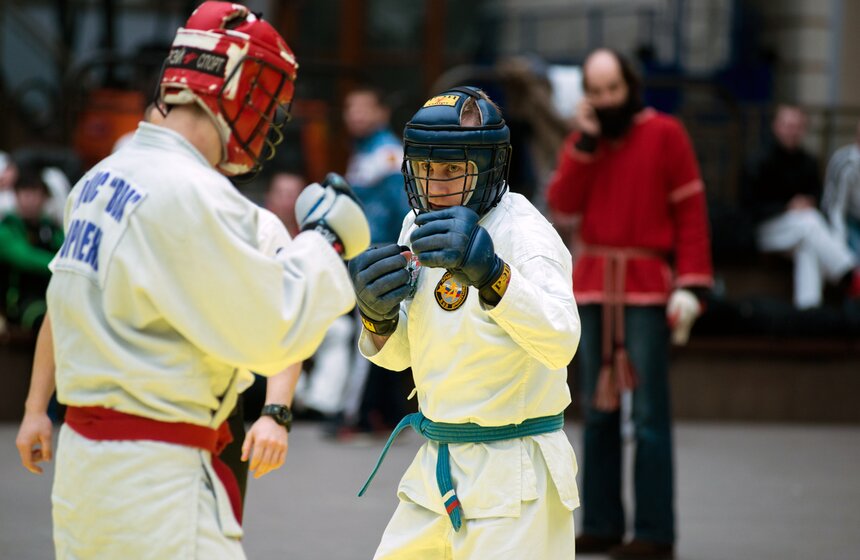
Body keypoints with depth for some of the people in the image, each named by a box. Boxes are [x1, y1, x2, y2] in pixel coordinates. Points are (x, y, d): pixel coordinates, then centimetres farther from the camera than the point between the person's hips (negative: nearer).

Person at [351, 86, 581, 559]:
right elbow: (397, 353, 10)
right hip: (437, 465, 8)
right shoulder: (419, 223, 4)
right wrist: (377, 313, -13)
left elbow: (561, 342, -36)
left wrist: (488, 271, -52)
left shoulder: (524, 232, -18)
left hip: (513, 473, -7)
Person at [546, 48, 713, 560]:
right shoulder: (585, 139, 12)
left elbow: (691, 212, -5)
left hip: (647, 289, -5)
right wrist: (584, 141, -7)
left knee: (649, 413, -7)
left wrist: (691, 286, -13)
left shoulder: (665, 134, -3)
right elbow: (563, 203, 1)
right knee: (599, 410, 9)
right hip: (593, 286, 5)